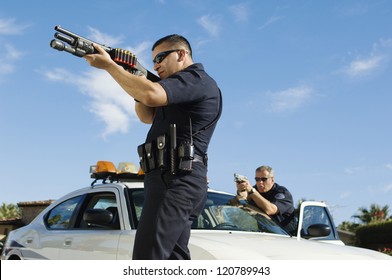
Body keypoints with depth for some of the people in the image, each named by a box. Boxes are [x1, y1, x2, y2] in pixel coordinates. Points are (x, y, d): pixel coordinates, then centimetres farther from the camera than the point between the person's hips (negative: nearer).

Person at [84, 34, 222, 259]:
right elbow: (148, 116, 29)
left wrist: (109, 65, -14)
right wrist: (136, 77, 12)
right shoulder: (179, 92, 26)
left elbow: (151, 95, -22)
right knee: (174, 259, 11)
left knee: (147, 260, -17)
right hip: (177, 181, 11)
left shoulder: (197, 79, -6)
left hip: (176, 180, -11)